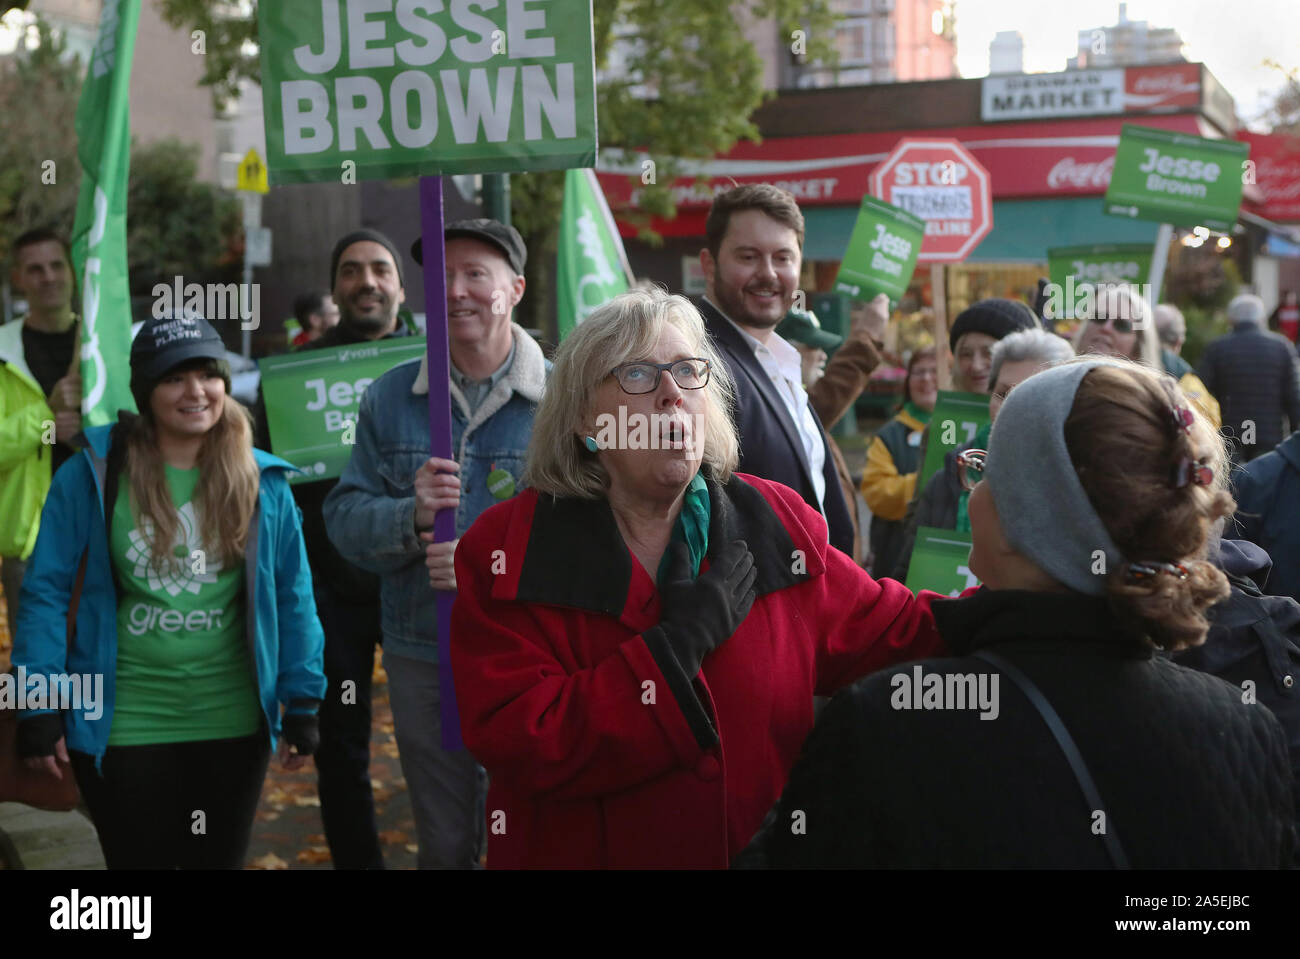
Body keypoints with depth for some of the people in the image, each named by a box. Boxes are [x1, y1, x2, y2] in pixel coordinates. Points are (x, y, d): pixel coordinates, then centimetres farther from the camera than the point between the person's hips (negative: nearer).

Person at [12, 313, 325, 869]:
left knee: (220, 860, 15)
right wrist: (38, 706, -7)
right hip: (120, 726, -2)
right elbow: (47, 591, -4)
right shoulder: (93, 474, -7)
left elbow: (291, 596, 4)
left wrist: (301, 703, 3)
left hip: (233, 724, 2)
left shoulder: (263, 483, -1)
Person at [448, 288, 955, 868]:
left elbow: (887, 629, 3)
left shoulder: (776, 525, -4)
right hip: (577, 851, -3)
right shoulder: (505, 550, -15)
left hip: (763, 847, 3)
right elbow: (522, 747, -24)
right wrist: (679, 643, -25)